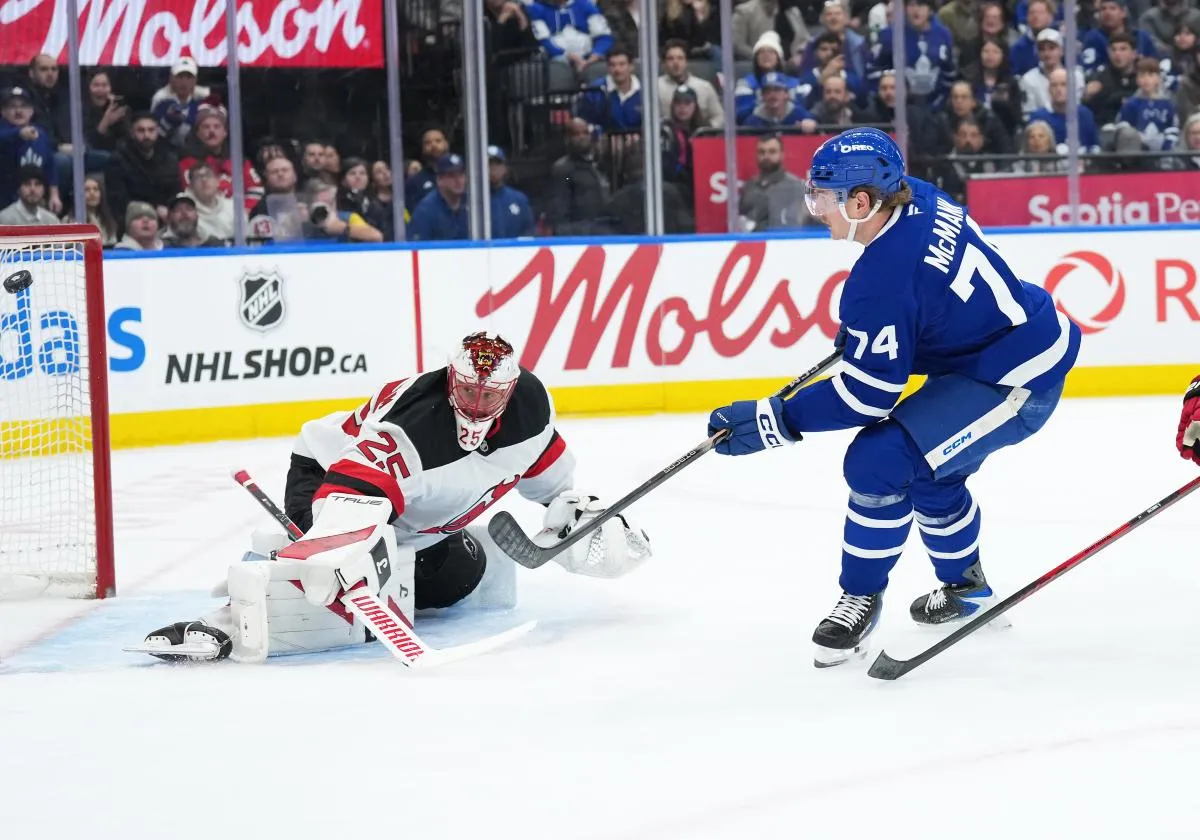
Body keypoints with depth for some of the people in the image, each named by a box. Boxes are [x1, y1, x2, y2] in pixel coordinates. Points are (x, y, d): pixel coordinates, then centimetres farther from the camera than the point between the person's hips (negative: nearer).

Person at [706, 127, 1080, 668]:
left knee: (877, 461, -16)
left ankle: (862, 597, 1)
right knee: (927, 471, 26)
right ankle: (966, 588, 45)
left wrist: (775, 421, -19)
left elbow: (867, 394, -24)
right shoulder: (919, 199, -2)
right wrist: (859, 327, 19)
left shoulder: (881, 278, -28)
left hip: (1016, 381, -11)